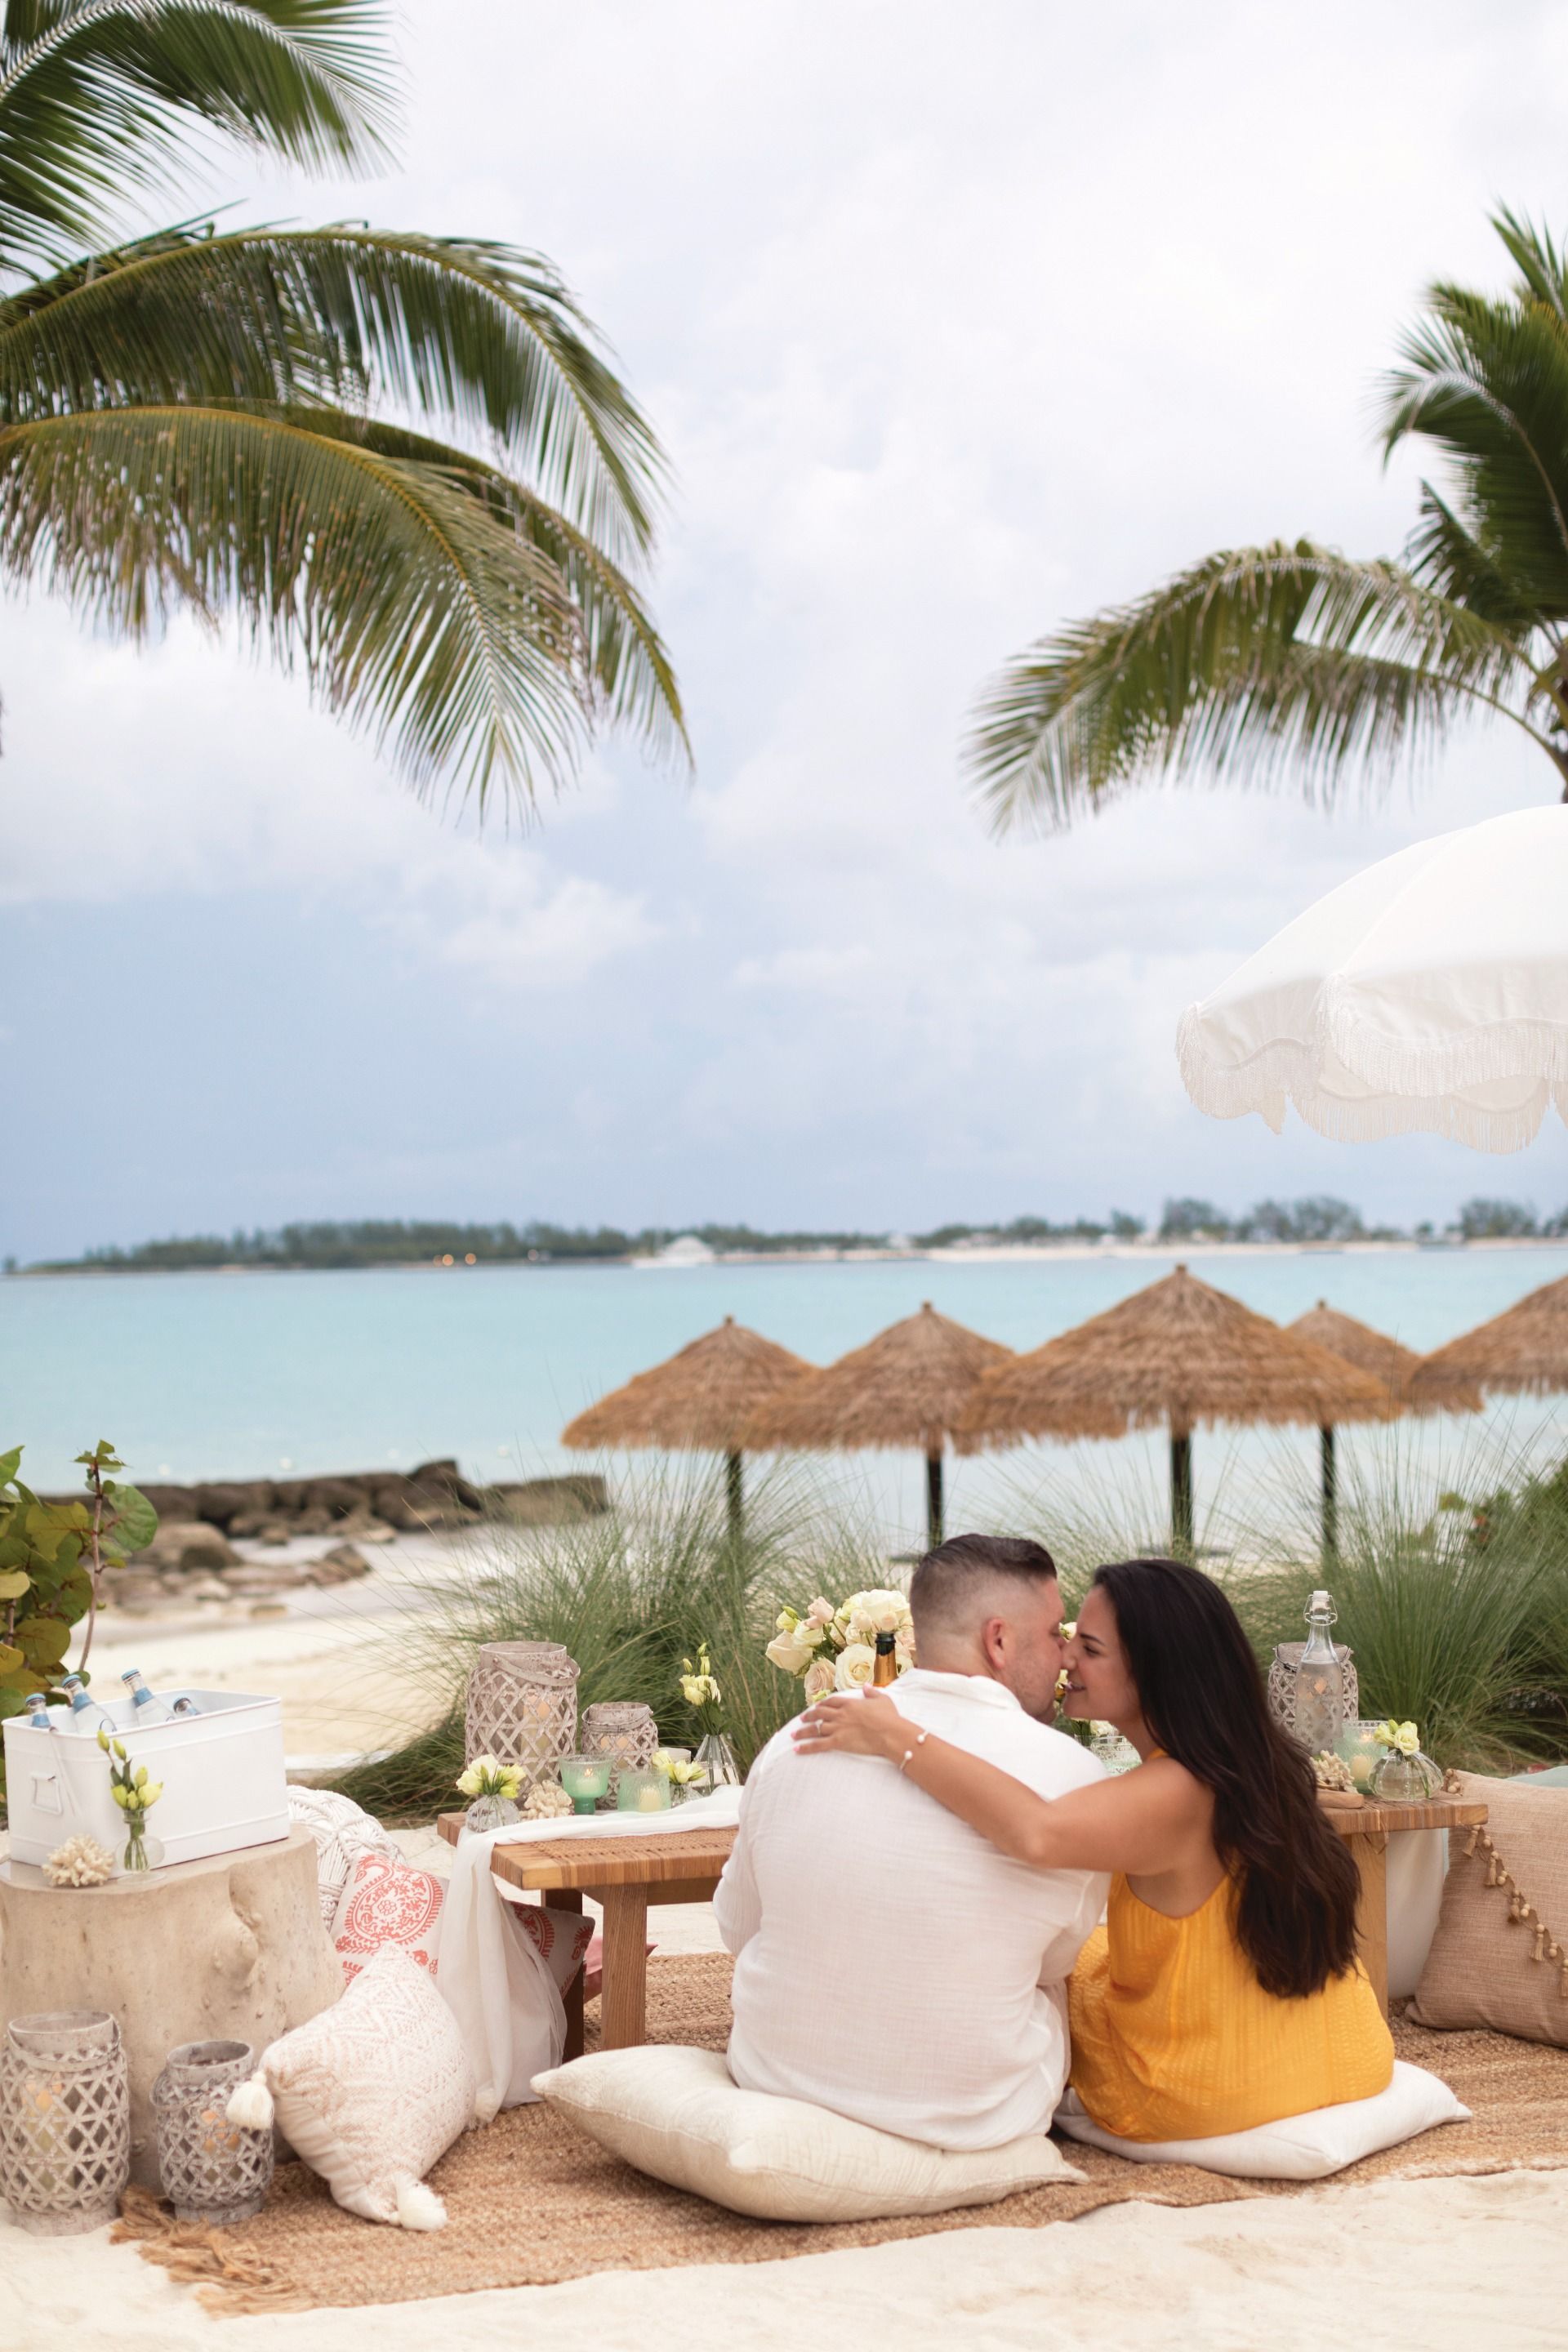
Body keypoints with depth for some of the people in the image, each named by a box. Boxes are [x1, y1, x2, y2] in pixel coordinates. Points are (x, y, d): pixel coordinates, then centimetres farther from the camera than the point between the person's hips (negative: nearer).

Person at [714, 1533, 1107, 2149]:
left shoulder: (793, 1744, -7)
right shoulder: (1070, 1774, -16)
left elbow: (738, 1926, 5)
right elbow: (1053, 1957, 1)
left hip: (777, 2082, 3)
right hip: (968, 2124, -3)